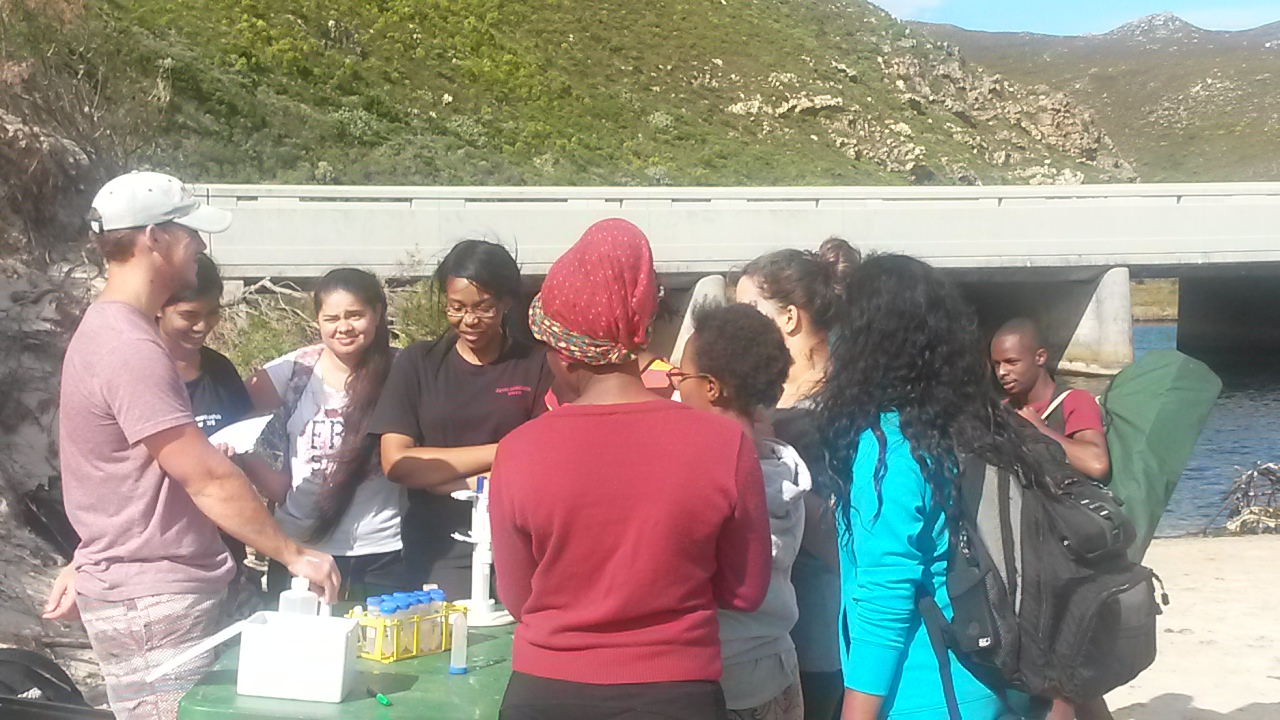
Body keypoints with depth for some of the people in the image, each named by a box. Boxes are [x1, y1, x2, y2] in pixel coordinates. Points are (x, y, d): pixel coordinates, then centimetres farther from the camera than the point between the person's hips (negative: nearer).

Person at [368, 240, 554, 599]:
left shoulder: (537, 367, 4)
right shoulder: (418, 364, 9)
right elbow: (396, 462, -1)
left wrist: (441, 477, -7)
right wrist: (499, 453, -6)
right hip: (436, 555, 1)